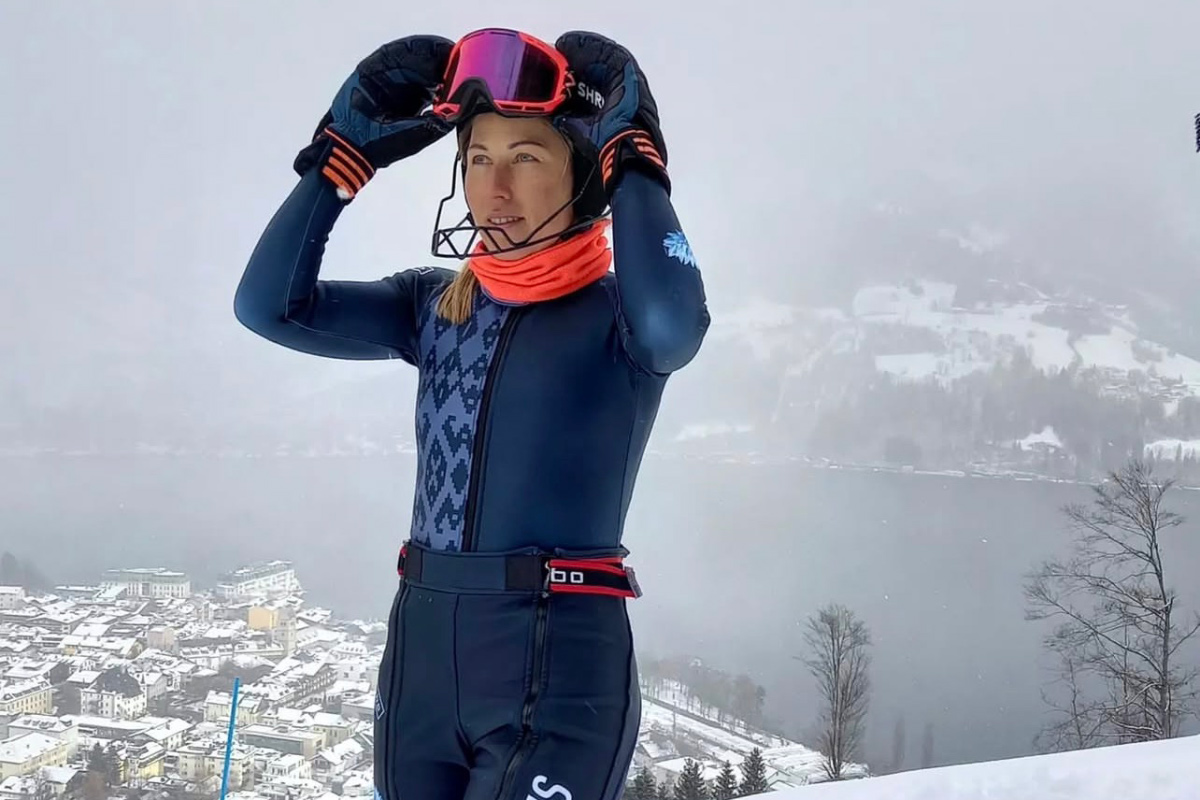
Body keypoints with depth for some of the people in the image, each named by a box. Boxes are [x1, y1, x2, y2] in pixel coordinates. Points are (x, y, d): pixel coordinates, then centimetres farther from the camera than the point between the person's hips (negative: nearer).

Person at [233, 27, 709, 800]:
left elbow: (673, 326, -27)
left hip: (559, 667, -6)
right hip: (421, 652, 6)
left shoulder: (615, 311, -2)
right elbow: (270, 305, 3)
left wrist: (633, 160, -17)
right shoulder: (435, 306, 12)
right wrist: (346, 154, 0)